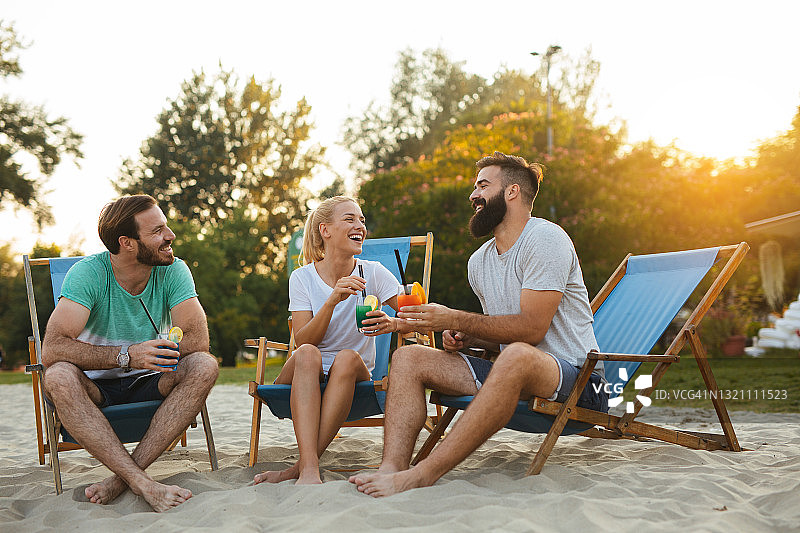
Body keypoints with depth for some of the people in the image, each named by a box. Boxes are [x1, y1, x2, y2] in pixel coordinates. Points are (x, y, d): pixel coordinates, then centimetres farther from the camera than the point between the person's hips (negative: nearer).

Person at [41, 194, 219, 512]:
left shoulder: (173, 271, -8)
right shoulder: (87, 273, -16)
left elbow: (198, 340, -17)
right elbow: (52, 349, -28)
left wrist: (144, 354, -29)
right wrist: (125, 355, -39)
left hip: (150, 384, 2)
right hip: (96, 389, -2)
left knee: (204, 367, -27)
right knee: (58, 377, -35)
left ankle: (123, 477, -28)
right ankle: (143, 482, -38)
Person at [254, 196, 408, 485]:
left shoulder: (374, 274, -2)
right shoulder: (302, 278, -2)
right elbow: (303, 342, -11)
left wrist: (391, 324, -27)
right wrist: (333, 300, -26)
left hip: (354, 376, 0)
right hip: (304, 380, 0)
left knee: (348, 357, -33)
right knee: (307, 354, -33)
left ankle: (300, 466, -33)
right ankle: (309, 468, -46)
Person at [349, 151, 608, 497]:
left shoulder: (545, 239, -10)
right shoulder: (479, 262, 14)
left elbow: (530, 328, -19)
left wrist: (455, 320, -15)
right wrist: (463, 338, 1)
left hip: (573, 376, -7)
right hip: (514, 377, 8)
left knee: (517, 356, -42)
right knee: (408, 357, -6)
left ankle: (422, 475, -42)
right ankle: (392, 467, -28)